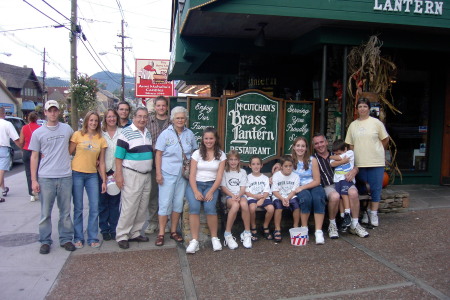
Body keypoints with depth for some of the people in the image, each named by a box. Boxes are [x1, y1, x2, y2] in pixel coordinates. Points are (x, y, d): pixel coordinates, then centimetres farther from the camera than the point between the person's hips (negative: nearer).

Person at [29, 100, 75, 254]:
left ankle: (66, 239, 20)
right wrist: (33, 180, -1)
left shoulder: (67, 129, 6)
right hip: (45, 178, -1)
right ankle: (45, 241, 18)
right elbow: (34, 157, 3)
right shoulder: (38, 133, 3)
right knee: (46, 212, 6)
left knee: (65, 211, 9)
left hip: (65, 176, 1)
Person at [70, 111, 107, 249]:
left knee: (94, 208, 2)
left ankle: (93, 238, 15)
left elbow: (101, 162, 8)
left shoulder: (101, 139, 6)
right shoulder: (78, 135, -1)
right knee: (78, 208, 5)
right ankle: (78, 238, 18)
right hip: (77, 173, -2)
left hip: (92, 175, 3)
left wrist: (104, 180, 6)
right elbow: (69, 152, 1)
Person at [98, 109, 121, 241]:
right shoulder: (100, 133, 3)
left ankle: (114, 229, 17)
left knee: (115, 201, 6)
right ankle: (104, 229, 16)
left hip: (117, 171, 0)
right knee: (103, 201, 4)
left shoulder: (121, 132, 2)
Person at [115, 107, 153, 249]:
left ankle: (135, 233, 22)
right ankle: (122, 236, 6)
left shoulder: (148, 133, 12)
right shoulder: (126, 133, -8)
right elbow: (119, 156, -10)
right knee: (129, 207, -7)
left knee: (142, 207, 10)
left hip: (146, 175, 7)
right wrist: (118, 175, -16)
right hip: (131, 175, -7)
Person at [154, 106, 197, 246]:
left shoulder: (190, 134, 7)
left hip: (184, 174, 4)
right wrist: (158, 173, -11)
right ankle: (161, 233, 10)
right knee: (165, 203, -1)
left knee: (178, 202, 10)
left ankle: (173, 231, 23)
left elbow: (194, 152, 14)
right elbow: (158, 154, -4)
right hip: (168, 173, -3)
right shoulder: (165, 134, -3)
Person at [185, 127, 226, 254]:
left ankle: (214, 238, -9)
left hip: (211, 185, 0)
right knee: (194, 207, -28)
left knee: (210, 207, -28)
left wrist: (211, 192, -13)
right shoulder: (197, 153, 7)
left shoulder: (221, 155, 7)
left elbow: (219, 177, 1)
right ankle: (194, 241, -21)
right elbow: (192, 175, 0)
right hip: (195, 184, 0)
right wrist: (196, 192, -15)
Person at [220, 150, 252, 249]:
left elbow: (243, 188, 8)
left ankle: (247, 233, -23)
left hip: (240, 195, 2)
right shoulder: (224, 172, 12)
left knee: (244, 204, -36)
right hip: (229, 196, -1)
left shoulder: (242, 172, 17)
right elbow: (223, 187, 2)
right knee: (235, 205, -37)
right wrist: (232, 195, -13)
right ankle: (227, 234, -27)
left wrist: (238, 196, -13)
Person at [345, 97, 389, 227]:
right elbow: (351, 144, 9)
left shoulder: (376, 122, -1)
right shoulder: (353, 125, 8)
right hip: (359, 163, 3)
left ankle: (373, 213, 12)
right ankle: (365, 212, 21)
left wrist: (377, 152, 11)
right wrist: (353, 159, 1)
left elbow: (385, 140, 5)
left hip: (376, 162, -3)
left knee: (375, 188, 2)